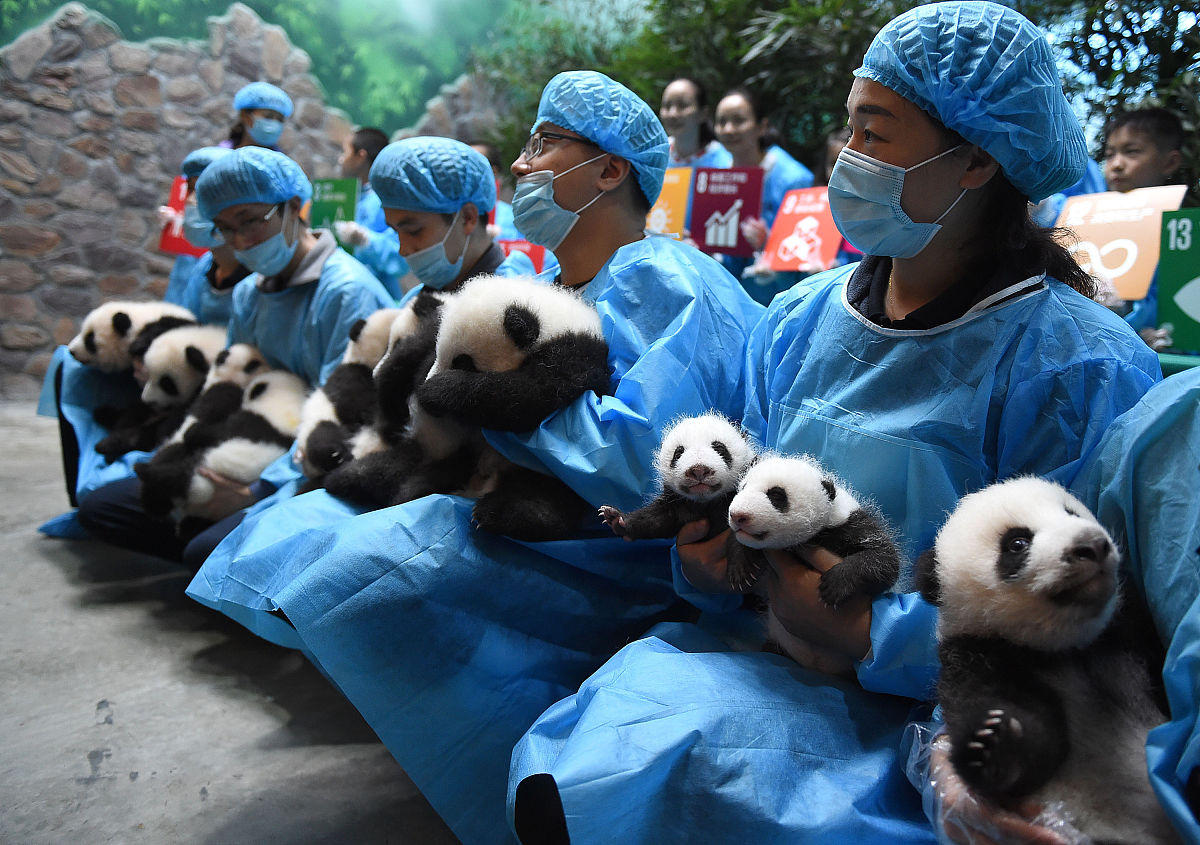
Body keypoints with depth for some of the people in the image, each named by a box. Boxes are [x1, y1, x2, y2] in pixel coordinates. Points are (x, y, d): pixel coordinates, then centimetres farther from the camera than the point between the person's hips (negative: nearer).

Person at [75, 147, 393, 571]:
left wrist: (259, 495, -23)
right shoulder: (248, 294, 11)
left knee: (210, 550, -31)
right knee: (98, 507, 4)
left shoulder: (347, 292, -17)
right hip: (252, 465, 9)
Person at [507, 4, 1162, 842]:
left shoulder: (1079, 365, -10)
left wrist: (870, 634, -19)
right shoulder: (797, 320, 8)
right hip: (769, 661, 5)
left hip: (927, 711, -4)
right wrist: (707, 553, -5)